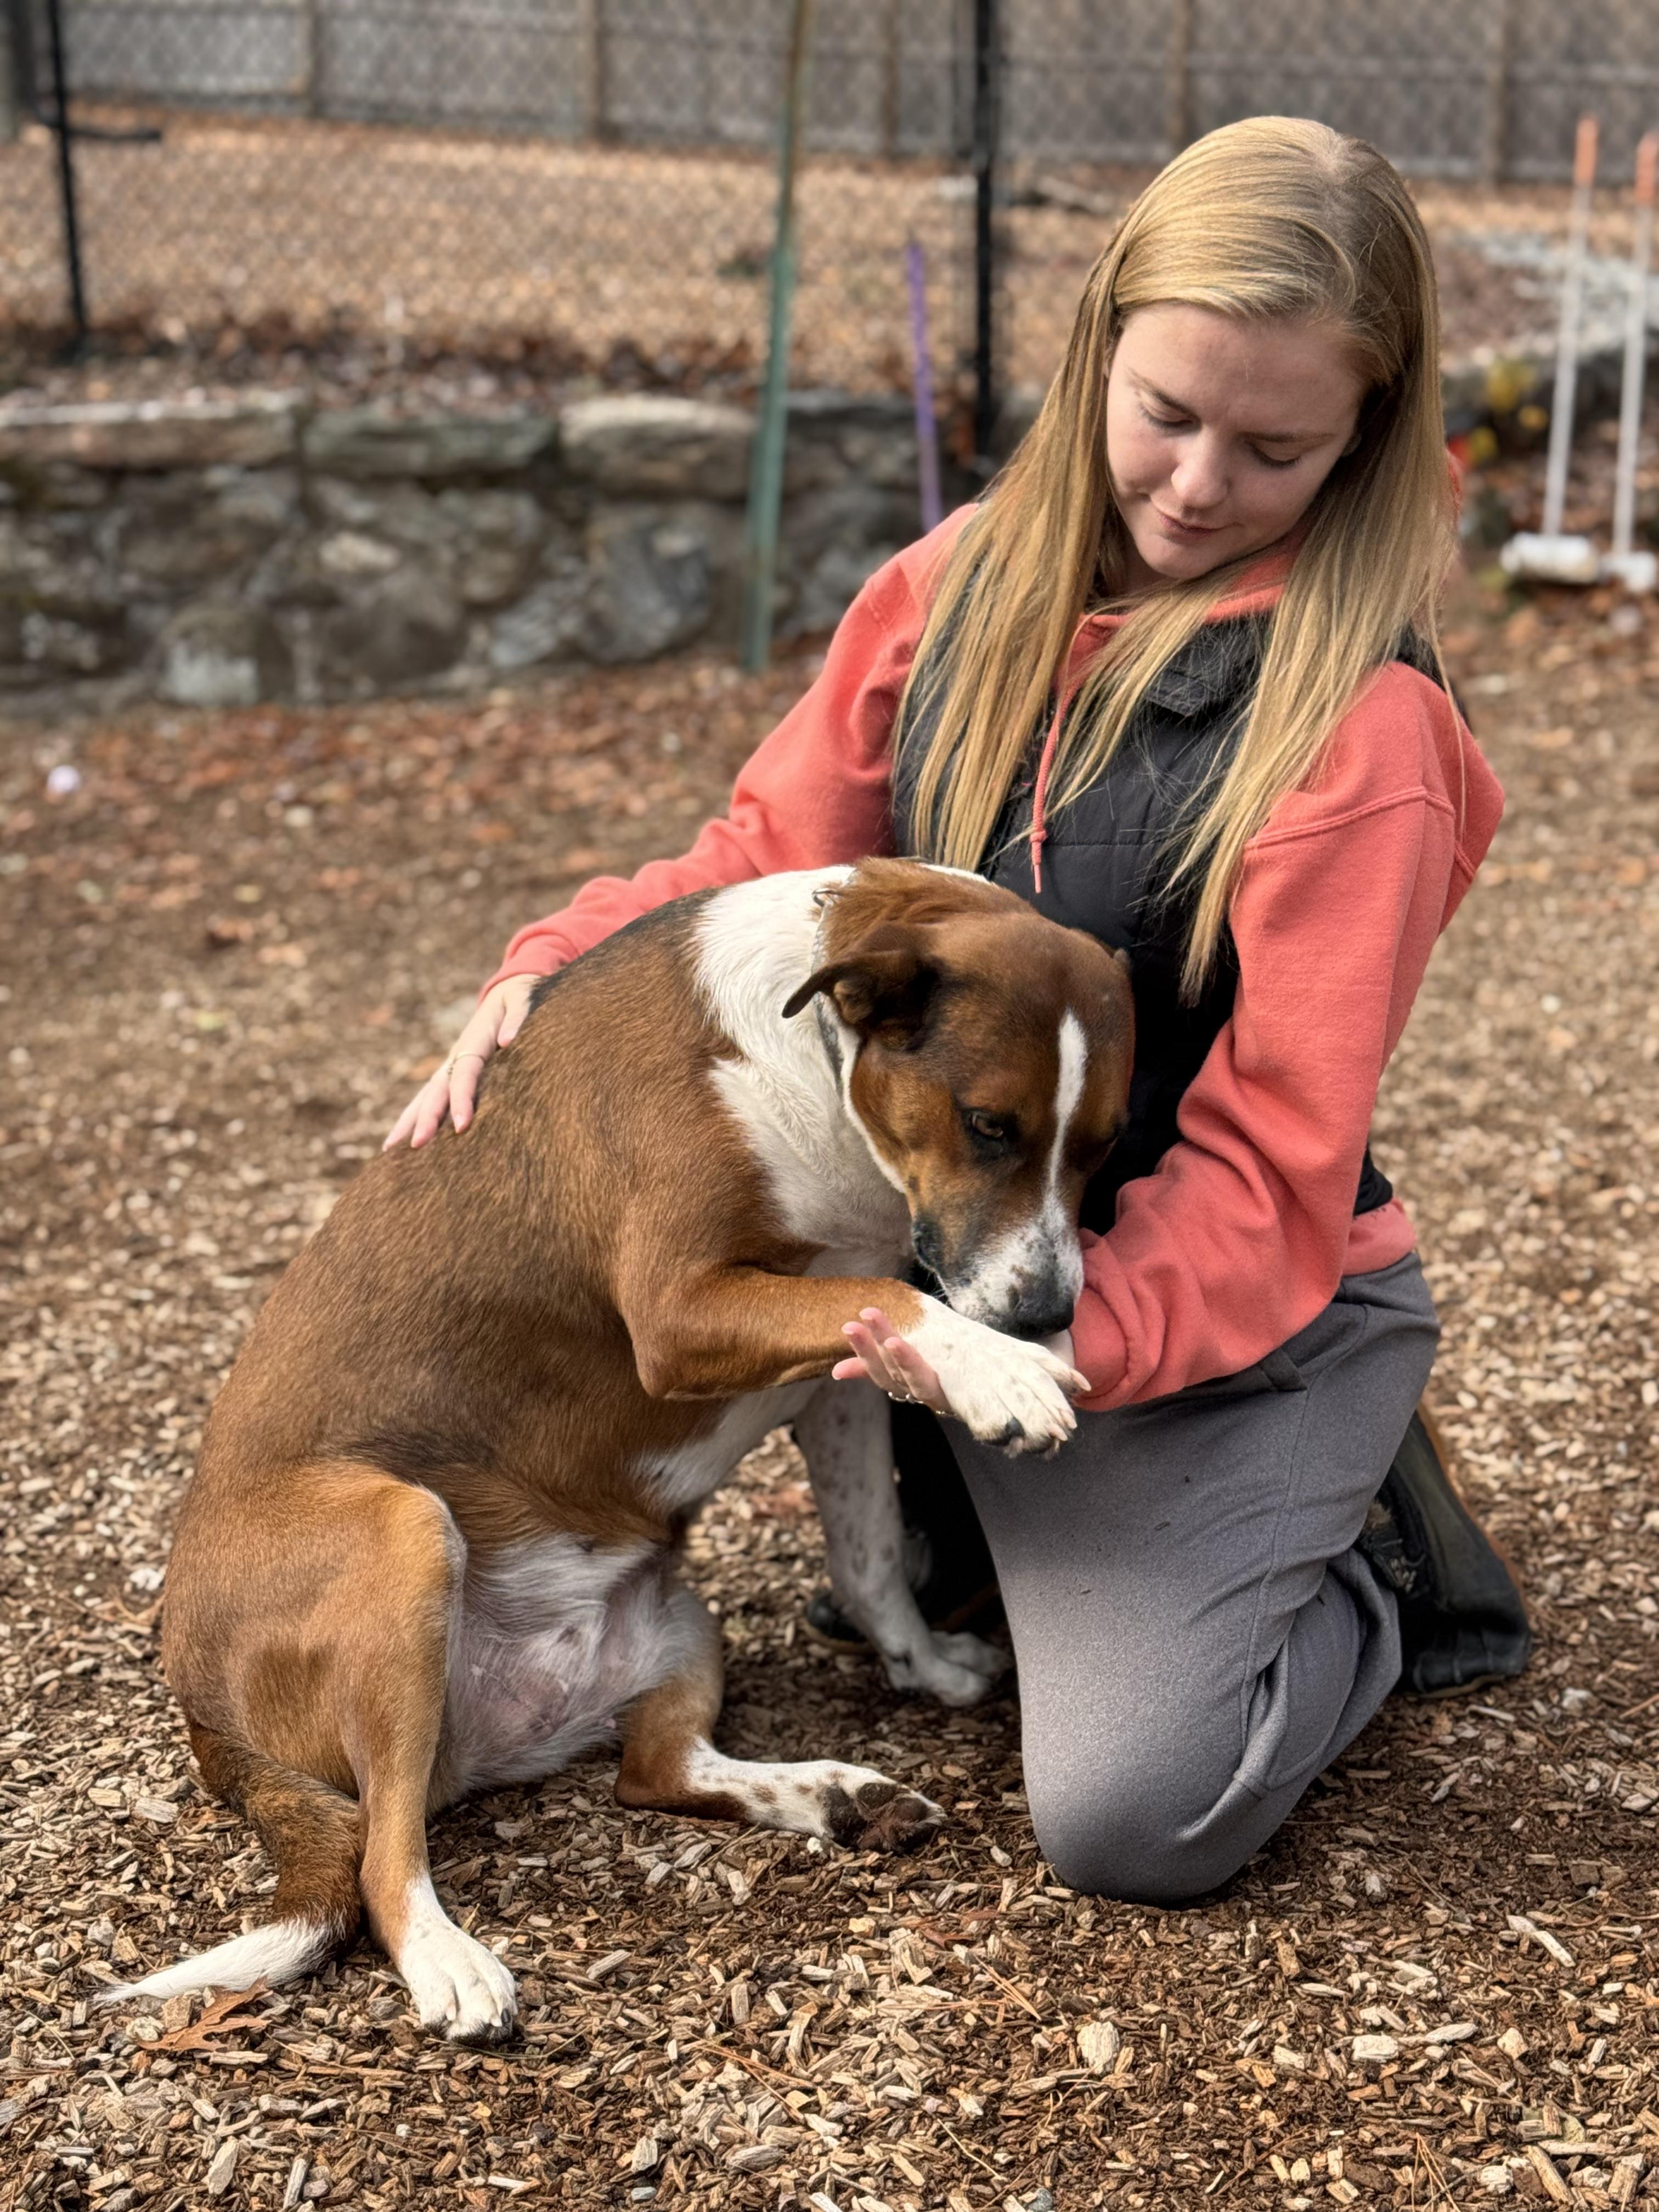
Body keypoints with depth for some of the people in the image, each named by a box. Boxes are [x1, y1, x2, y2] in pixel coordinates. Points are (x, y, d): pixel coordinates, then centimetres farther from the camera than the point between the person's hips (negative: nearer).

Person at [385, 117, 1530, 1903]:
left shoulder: (1356, 722, -19)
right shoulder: (968, 582, -1)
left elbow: (1271, 1166, -20)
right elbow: (775, 854, 5)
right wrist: (552, 969, -12)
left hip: (1237, 1316, -6)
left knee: (1131, 1812, -17)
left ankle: (1371, 1568, 9)